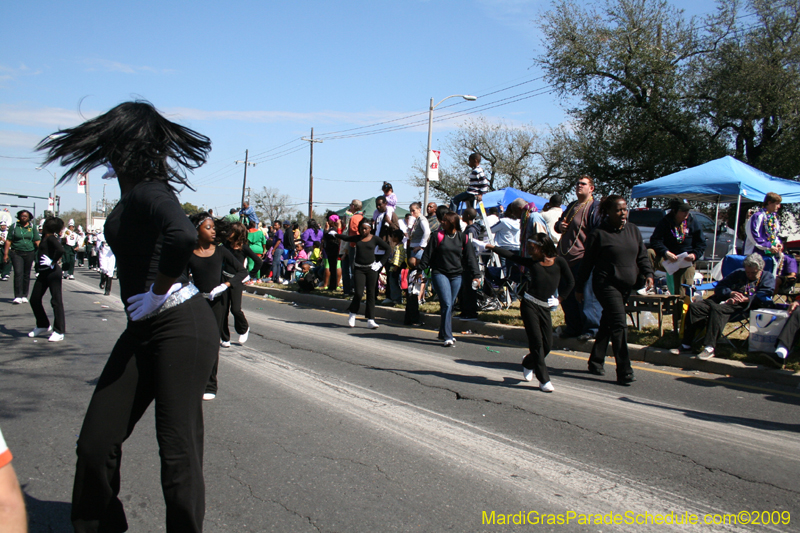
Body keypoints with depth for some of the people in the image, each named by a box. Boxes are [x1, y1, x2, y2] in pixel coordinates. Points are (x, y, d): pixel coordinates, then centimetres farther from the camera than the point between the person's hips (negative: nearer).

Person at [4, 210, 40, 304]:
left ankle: (24, 296, 16)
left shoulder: (32, 227, 6)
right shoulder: (14, 226, 2)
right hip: (16, 253, -2)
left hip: (29, 253, 2)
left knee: (26, 275, 8)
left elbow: (37, 241, 4)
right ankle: (18, 296, -13)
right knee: (18, 273, -12)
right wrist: (6, 254, -3)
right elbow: (8, 240, 2)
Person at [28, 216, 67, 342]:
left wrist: (53, 262, -19)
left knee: (56, 301, -5)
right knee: (34, 300, 14)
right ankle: (43, 326, 30)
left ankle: (59, 332, -1)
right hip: (43, 273, 10)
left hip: (53, 272, -10)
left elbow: (60, 250, -30)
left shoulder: (51, 238, -13)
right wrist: (37, 270, 11)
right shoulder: (45, 238, 12)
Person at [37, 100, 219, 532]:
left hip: (180, 326, -9)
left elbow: (182, 236, -36)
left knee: (177, 450, -1)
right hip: (144, 331, 9)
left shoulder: (147, 191, -16)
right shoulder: (131, 195, 12)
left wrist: (158, 293, -22)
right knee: (95, 444, 11)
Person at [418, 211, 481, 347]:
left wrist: (475, 274, -3)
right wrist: (419, 269, 1)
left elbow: (470, 257, 5)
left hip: (456, 275, 3)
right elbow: (428, 254, 3)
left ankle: (443, 333, 25)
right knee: (446, 304, -14)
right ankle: (448, 337, -13)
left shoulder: (463, 238, 4)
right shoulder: (438, 236, 1)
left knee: (449, 305, 9)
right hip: (439, 273, -2)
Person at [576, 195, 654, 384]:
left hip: (627, 286, 6)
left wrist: (648, 273, 0)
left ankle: (595, 362, 26)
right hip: (607, 285, -6)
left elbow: (642, 256, 17)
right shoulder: (599, 234, -6)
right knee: (619, 326, -14)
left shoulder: (633, 230, 12)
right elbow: (587, 263, -2)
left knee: (607, 324, 14)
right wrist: (580, 287, 1)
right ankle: (624, 371, -13)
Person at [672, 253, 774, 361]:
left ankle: (709, 347, -40)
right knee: (694, 306, -16)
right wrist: (731, 293, -1)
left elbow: (763, 297, -5)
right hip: (725, 300, 6)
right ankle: (686, 345, -19)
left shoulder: (768, 278, 14)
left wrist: (744, 299, -17)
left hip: (745, 305, -6)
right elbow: (719, 288, 19)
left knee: (718, 309, -37)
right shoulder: (738, 273, 29)